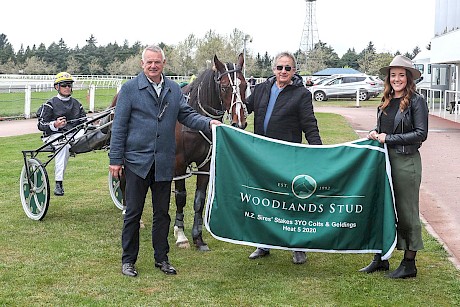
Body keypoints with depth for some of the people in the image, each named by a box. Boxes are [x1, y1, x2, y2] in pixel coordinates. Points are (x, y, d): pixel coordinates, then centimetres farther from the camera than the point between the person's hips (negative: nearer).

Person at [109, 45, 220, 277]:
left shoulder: (174, 89, 9)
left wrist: (208, 122, -12)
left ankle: (161, 258, 24)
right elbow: (119, 126, -4)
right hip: (137, 161, -4)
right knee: (133, 213, 4)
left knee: (162, 213, 12)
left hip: (164, 162, 4)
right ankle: (128, 260, 16)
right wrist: (115, 159, -7)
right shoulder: (129, 89, -3)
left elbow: (187, 115, 9)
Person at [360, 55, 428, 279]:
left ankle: (409, 264, 13)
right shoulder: (385, 102, 12)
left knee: (406, 211, 1)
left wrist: (389, 139, -15)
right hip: (384, 160, 7)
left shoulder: (416, 101, -8)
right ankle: (380, 259, 23)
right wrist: (374, 134, -1)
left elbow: (421, 134, -14)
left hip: (406, 161, -7)